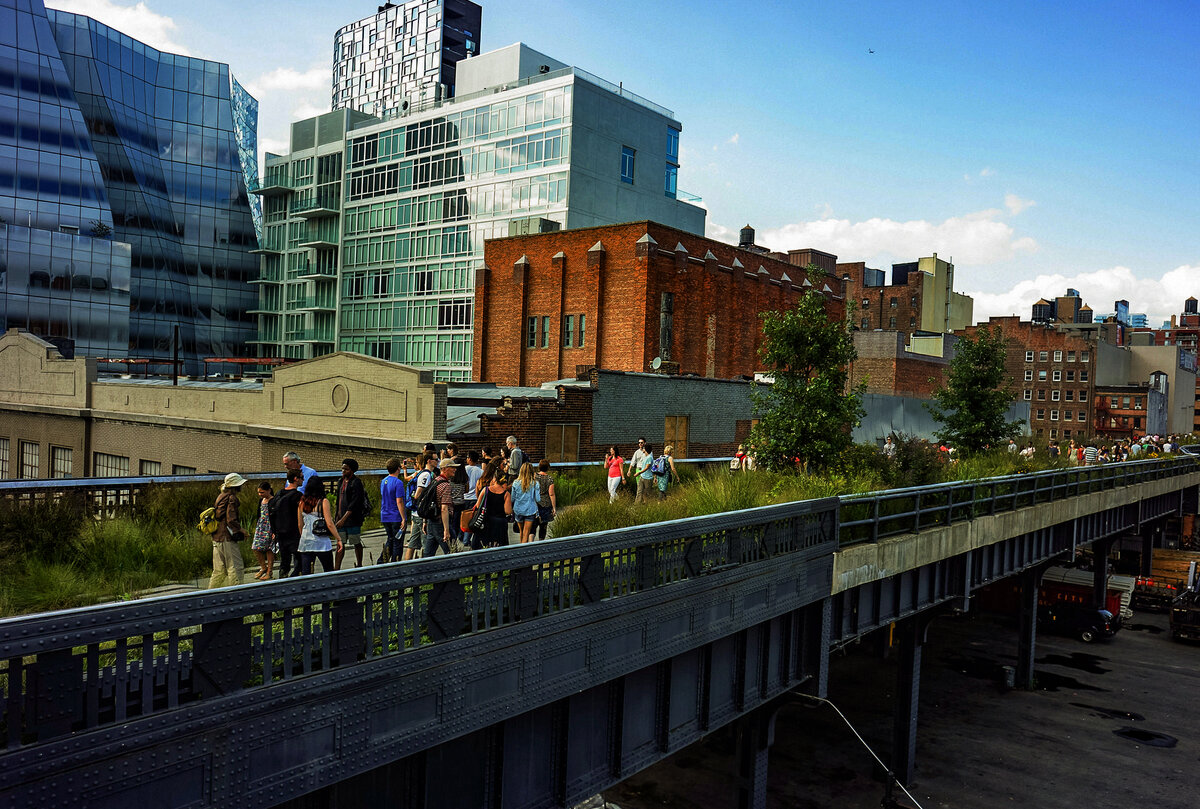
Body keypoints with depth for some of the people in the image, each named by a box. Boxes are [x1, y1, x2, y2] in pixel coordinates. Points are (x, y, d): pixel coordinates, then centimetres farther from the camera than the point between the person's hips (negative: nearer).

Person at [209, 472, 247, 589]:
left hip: (217, 538, 9)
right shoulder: (231, 498, -13)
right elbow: (231, 520, -21)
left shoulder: (221, 497, 16)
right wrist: (240, 532, -8)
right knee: (235, 568, -4)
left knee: (219, 570, 15)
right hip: (227, 539, -9)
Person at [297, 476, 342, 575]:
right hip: (321, 542, -4)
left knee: (305, 574, 4)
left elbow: (300, 525, 11)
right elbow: (329, 524, -12)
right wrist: (338, 539, -6)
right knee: (329, 573, 7)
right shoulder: (323, 502, -8)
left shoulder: (302, 503, 5)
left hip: (305, 543, 4)